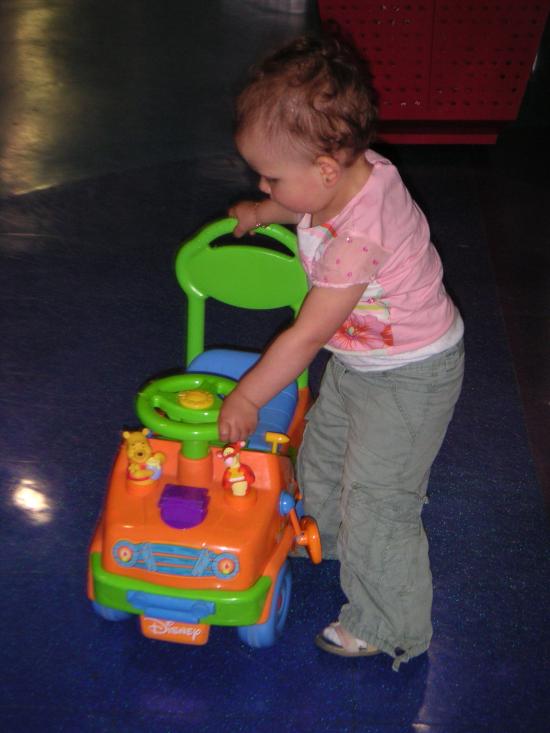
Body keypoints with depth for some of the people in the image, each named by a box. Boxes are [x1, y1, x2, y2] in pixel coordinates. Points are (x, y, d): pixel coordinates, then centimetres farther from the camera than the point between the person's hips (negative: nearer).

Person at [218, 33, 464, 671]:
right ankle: (328, 534, 54)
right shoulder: (356, 170, -13)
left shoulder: (356, 241, -38)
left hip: (410, 377, -9)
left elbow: (307, 335, -29)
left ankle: (390, 628, 20)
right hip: (360, 361, 9)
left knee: (376, 500, 0)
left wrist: (246, 398, -19)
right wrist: (261, 211, 8)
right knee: (322, 450, 26)